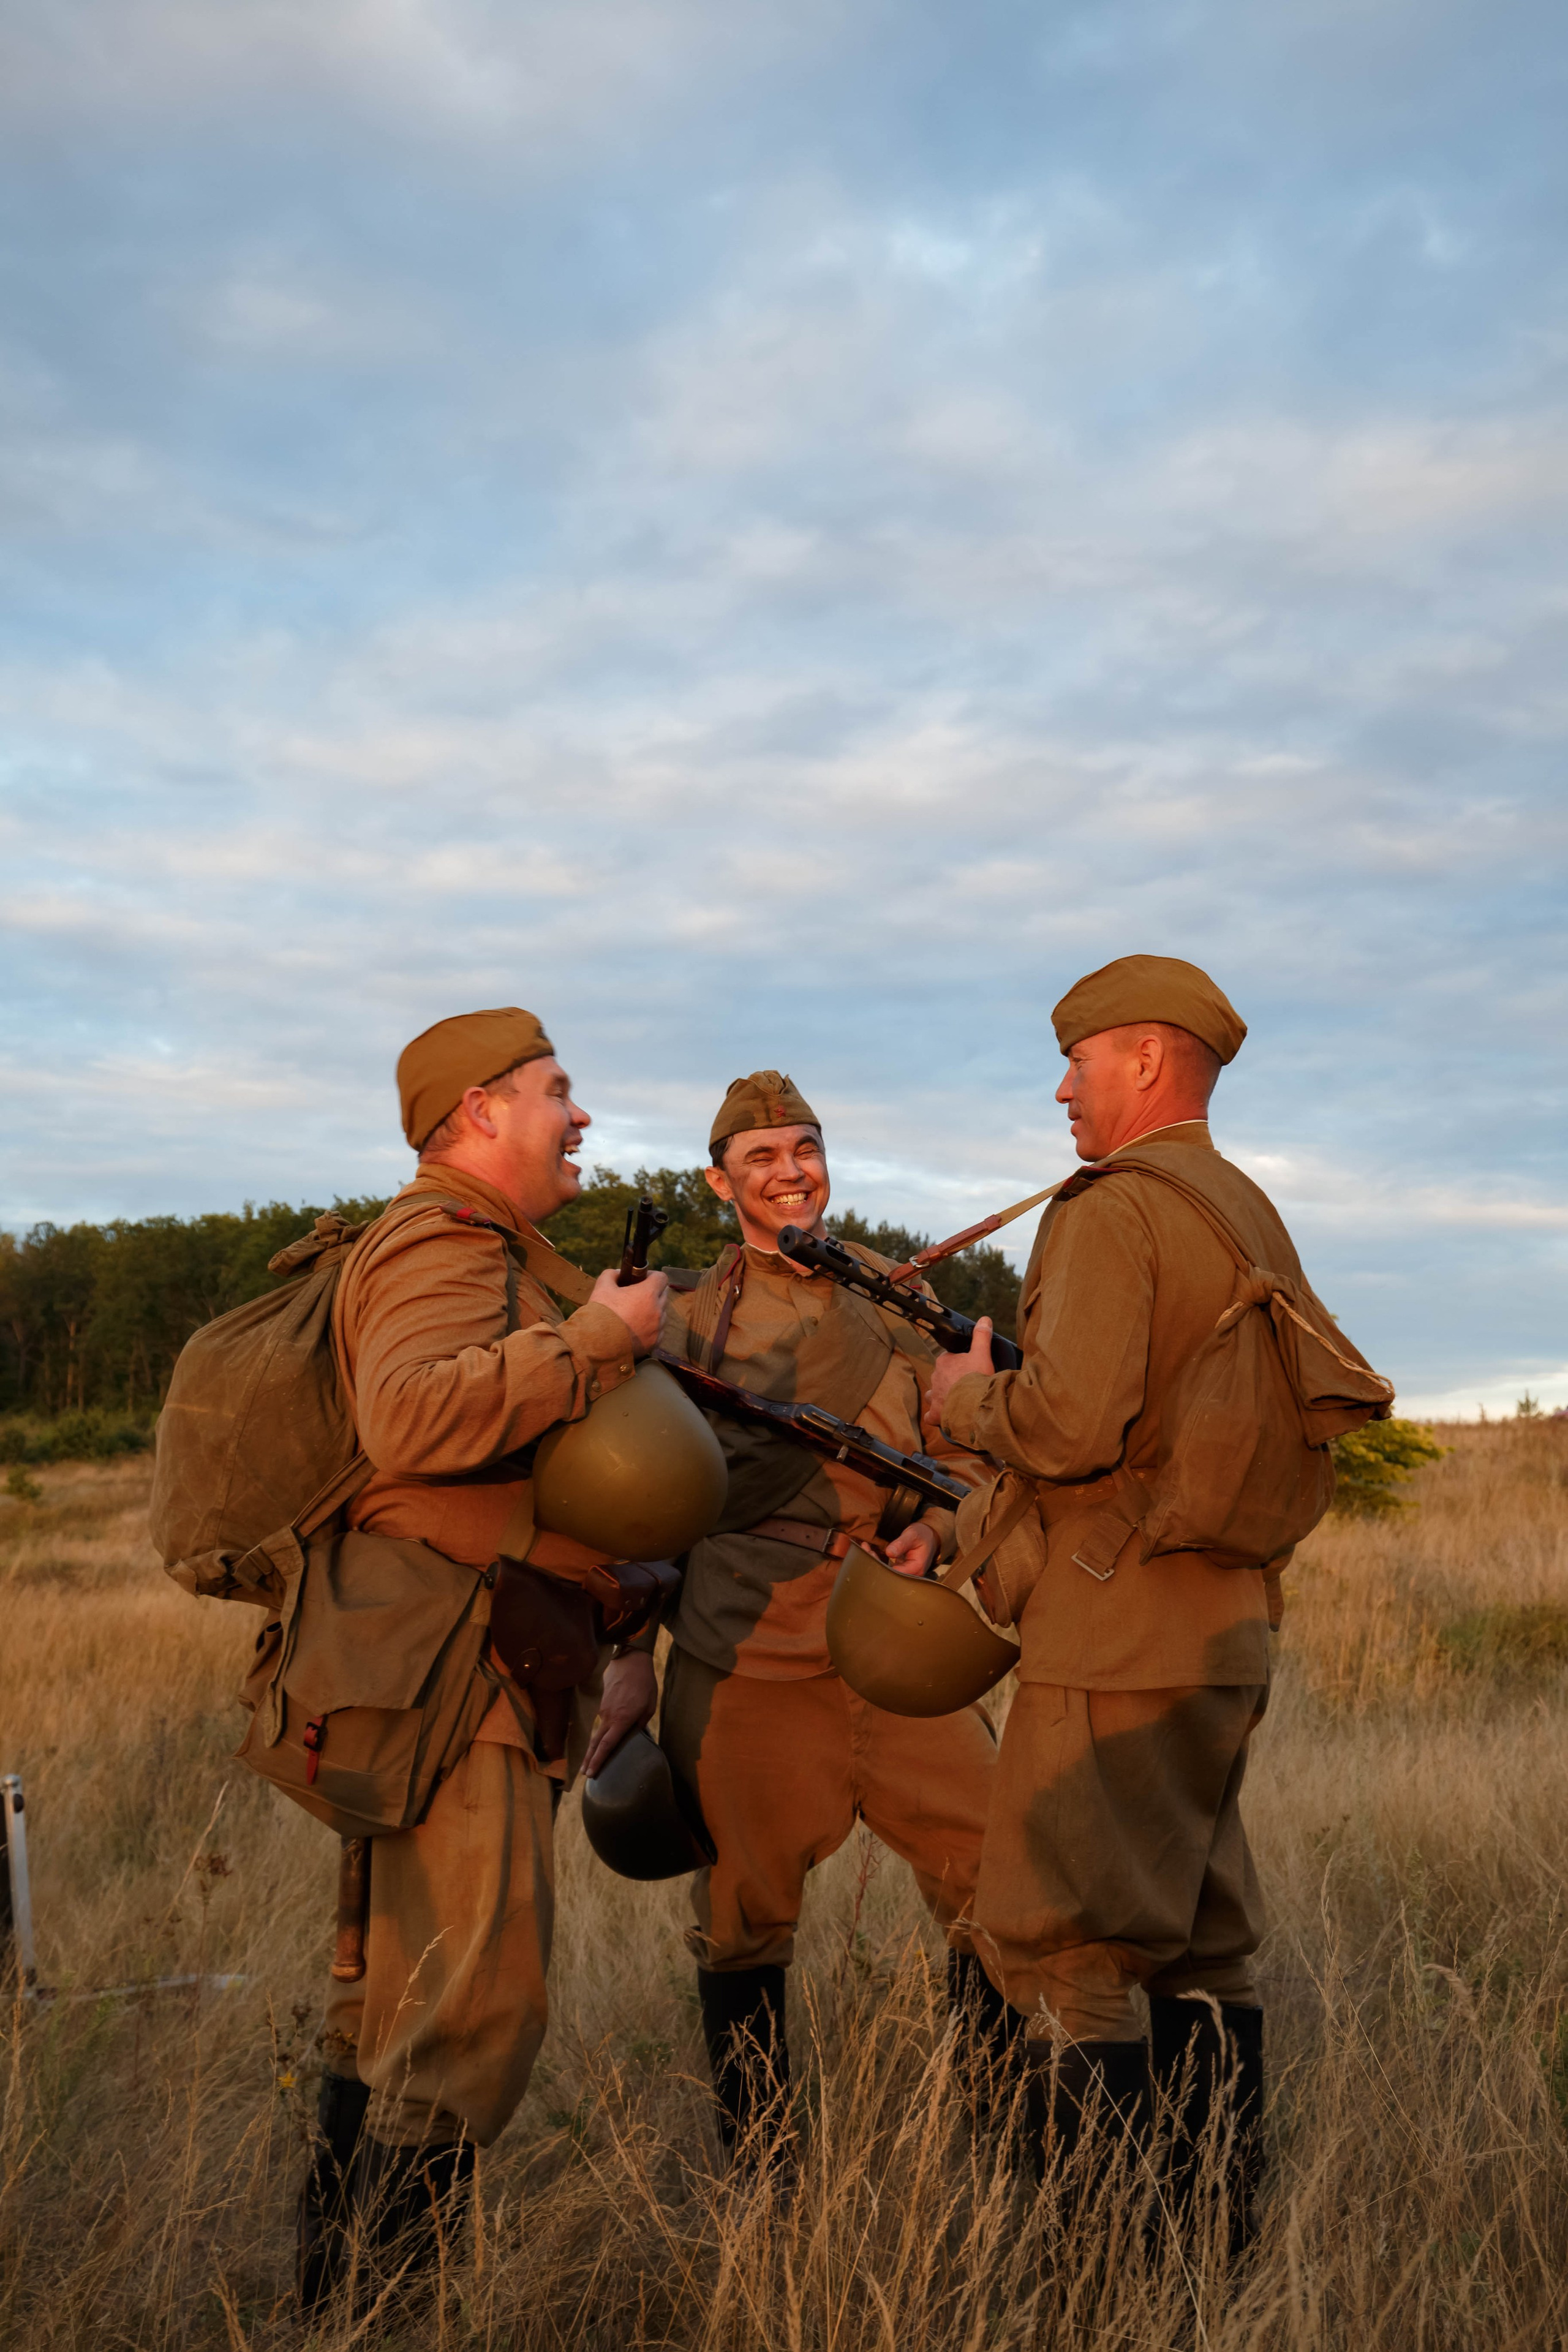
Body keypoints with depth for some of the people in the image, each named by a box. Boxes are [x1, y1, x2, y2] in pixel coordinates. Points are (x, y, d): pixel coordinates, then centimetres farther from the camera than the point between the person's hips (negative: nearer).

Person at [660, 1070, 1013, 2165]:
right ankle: (757, 2171, 20)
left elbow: (967, 1448, 15)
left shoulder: (895, 1301, 15)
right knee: (745, 1911, 4)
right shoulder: (686, 1320, 8)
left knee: (998, 1878, -2)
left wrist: (937, 1525, -7)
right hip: (746, 1655, -2)